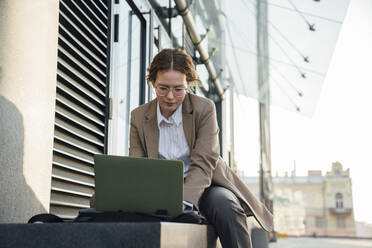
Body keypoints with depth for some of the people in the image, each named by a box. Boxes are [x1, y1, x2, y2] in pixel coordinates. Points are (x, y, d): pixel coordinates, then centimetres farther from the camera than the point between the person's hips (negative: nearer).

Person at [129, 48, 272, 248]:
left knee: (225, 207, -36)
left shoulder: (204, 109, -9)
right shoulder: (139, 117, 0)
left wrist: (183, 202, -36)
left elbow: (202, 165, -18)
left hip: (203, 186, -2)